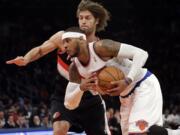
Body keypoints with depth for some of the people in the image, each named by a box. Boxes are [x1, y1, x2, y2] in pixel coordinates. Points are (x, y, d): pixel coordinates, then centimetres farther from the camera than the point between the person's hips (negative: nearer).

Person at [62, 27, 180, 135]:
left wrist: (127, 81, -40)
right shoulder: (75, 68, -3)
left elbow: (141, 54, -28)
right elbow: (70, 104, -3)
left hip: (145, 85, -8)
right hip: (127, 95, 8)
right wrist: (81, 88, -24)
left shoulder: (101, 47, -25)